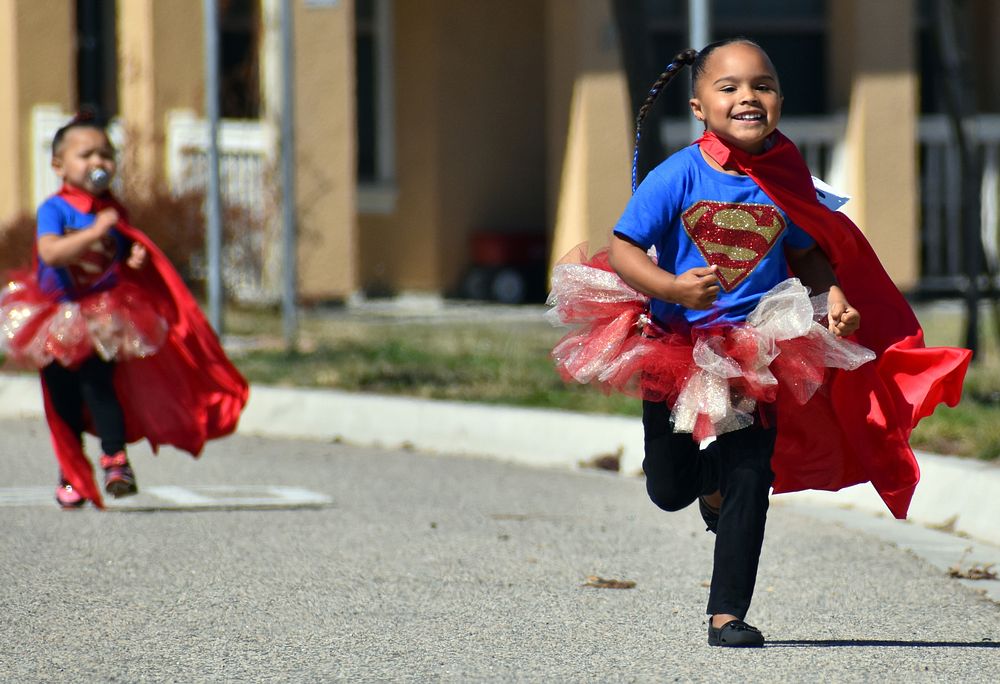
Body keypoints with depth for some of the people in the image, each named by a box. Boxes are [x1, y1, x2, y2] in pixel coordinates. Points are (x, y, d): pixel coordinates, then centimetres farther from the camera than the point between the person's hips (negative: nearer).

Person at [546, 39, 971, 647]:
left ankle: (728, 614, 9)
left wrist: (835, 297, -10)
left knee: (749, 484, -2)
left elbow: (808, 254, 9)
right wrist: (671, 287, -30)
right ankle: (706, 476, 49)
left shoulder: (784, 183, -6)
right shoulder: (678, 177, -15)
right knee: (669, 493, 12)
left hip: (756, 355, 1)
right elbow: (623, 249, -14)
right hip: (674, 343, -1)